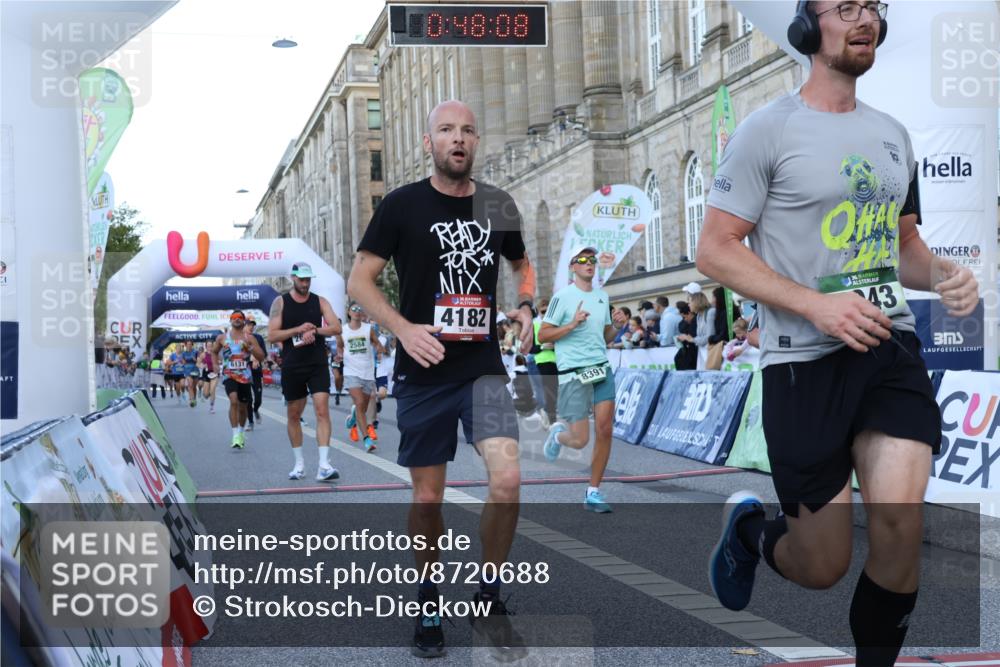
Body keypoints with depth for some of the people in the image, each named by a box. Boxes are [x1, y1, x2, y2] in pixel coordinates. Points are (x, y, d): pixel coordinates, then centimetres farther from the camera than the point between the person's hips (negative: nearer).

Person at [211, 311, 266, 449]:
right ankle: (236, 436, -26)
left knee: (243, 407, 13)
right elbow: (214, 351, 24)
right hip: (229, 375, -2)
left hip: (245, 376, 2)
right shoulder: (222, 338, 6)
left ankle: (241, 432, 37)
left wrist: (250, 347, -15)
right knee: (233, 401, -24)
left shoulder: (249, 338, 3)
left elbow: (261, 357, -1)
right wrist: (215, 364, 8)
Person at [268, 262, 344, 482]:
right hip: (292, 367, 0)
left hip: (318, 365, 0)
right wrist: (299, 329, -17)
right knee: (294, 415, 9)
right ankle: (299, 463, 23)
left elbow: (336, 328, -3)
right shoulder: (280, 302, 0)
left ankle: (324, 466, -17)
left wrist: (314, 330, -17)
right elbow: (272, 335, -7)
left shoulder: (320, 301, 5)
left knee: (322, 410, -12)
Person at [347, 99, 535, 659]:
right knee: (428, 498, 6)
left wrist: (526, 305, 3)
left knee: (508, 479, -16)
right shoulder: (403, 204, -2)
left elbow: (523, 264, 24)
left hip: (484, 367, 1)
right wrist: (403, 328, -16)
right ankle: (430, 603, 28)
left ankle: (490, 599, 5)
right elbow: (359, 281, -1)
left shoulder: (499, 205, 6)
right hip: (423, 373, -1)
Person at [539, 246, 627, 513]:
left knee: (605, 430, -5)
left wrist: (616, 326, 3)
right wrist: (572, 324, -18)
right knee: (580, 440, -6)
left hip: (602, 369, 5)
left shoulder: (602, 296, 14)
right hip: (573, 373, -5)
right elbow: (543, 335, -7)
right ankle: (557, 434, 31)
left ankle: (593, 493, 8)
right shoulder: (563, 296, -6)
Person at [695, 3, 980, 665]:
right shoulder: (769, 128, -6)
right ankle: (749, 527, 36)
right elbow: (716, 250, -9)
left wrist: (947, 275, 1)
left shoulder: (893, 134, 14)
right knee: (824, 567, 2)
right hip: (805, 360, -5)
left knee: (902, 523, -14)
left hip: (891, 347, 5)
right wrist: (817, 304, -20)